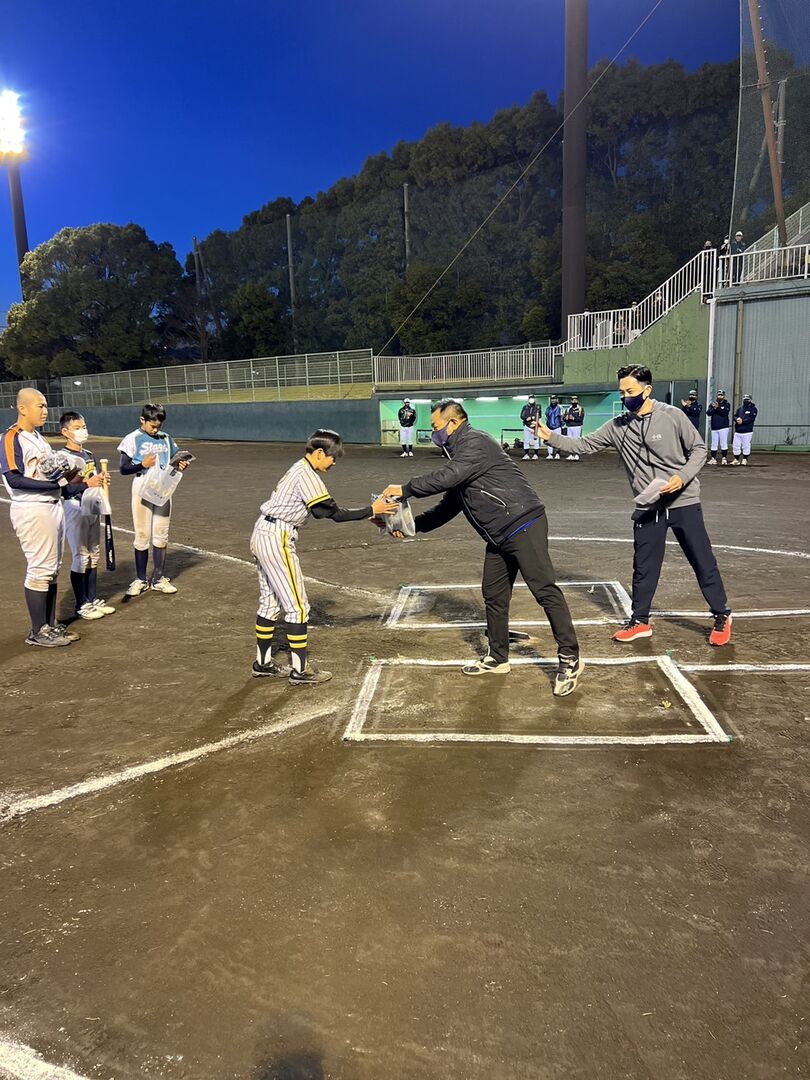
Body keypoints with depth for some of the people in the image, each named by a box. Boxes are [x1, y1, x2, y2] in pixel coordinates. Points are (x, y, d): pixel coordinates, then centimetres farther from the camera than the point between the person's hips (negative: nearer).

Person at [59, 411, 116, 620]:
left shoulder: (89, 455, 12)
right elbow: (63, 489, -20)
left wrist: (103, 481, -1)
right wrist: (87, 483, -30)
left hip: (93, 509, 8)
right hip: (75, 511, -8)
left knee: (93, 556, 12)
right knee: (80, 557, -3)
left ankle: (92, 599, 23)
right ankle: (81, 605, 6)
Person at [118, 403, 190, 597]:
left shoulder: (166, 438, 8)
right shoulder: (132, 439, -4)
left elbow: (173, 461, 17)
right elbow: (124, 469, -6)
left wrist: (181, 466, -6)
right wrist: (143, 465, -22)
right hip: (142, 490, -3)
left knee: (161, 535, 7)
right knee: (142, 536, 3)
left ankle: (158, 579, 17)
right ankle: (141, 580, 15)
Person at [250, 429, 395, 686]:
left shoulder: (302, 470, 14)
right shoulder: (307, 475, -16)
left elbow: (323, 510, 13)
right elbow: (334, 514, -18)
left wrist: (367, 515, 8)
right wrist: (371, 511, -12)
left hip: (262, 535, 10)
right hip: (277, 540, -10)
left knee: (270, 602, 17)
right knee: (297, 606, -3)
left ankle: (263, 663, 27)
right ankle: (299, 671, 5)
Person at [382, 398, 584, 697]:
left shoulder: (476, 443, -10)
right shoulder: (459, 453, 21)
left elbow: (447, 477, -23)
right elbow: (449, 505, 25)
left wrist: (406, 489, -12)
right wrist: (414, 525, 17)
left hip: (524, 526, -10)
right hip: (499, 536, 11)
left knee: (545, 591, -8)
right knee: (494, 594, 13)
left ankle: (569, 660, -1)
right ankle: (497, 659, 26)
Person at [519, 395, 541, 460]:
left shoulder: (538, 407, 3)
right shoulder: (525, 407, 9)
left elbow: (539, 416, -5)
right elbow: (521, 415, 3)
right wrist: (526, 418, -15)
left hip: (535, 426, -2)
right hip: (527, 425, 2)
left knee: (535, 441, -1)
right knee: (526, 440, 1)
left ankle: (535, 454, 6)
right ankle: (526, 454, 5)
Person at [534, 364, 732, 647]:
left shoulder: (672, 416, -10)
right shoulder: (618, 426, -1)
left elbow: (699, 449, -3)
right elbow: (584, 445, 0)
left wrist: (683, 477, -18)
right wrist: (551, 437, -12)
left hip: (684, 502, -3)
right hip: (648, 507, 3)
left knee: (703, 562, 6)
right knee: (643, 566, 9)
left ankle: (722, 617, 23)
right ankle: (640, 621, 24)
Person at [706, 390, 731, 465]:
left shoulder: (727, 404, 4)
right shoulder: (712, 404, 12)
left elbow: (725, 412, -13)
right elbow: (708, 413, -2)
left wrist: (718, 407, -19)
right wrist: (714, 408, -17)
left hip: (723, 427, -3)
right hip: (714, 428, 3)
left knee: (723, 444, -5)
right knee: (714, 444, 5)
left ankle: (724, 459, -1)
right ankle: (712, 459, 9)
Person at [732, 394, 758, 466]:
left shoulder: (753, 409, 0)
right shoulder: (740, 408, 16)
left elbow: (751, 418, -13)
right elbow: (735, 416, 8)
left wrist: (742, 421, -22)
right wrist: (737, 419, -14)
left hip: (747, 431, -5)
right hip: (737, 431, 5)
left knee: (746, 446, -2)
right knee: (735, 446, 5)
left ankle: (745, 460, 8)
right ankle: (736, 460, 15)